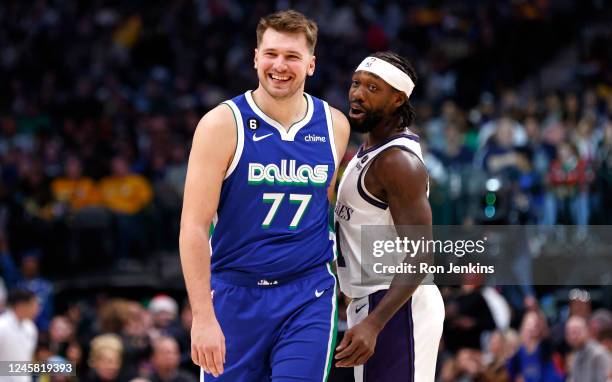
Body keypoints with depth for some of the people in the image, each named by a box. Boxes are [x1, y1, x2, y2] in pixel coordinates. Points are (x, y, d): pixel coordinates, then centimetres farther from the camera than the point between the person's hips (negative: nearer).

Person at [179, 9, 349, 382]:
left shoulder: (335, 125, 4)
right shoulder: (222, 124, -7)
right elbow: (194, 226, -11)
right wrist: (202, 316, -18)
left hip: (309, 297, 2)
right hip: (235, 293, -1)